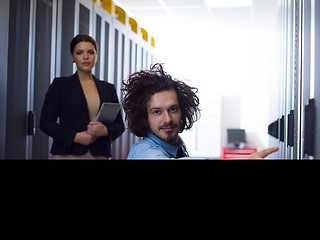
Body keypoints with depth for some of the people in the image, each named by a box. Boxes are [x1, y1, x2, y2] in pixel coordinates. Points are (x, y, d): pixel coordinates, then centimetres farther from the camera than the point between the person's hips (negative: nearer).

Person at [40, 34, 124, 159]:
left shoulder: (108, 89, 13)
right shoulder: (60, 85, 5)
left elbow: (119, 125, 12)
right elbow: (46, 122, -1)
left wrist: (105, 130, -10)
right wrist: (76, 136, -12)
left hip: (100, 154, 2)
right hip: (67, 153, -2)